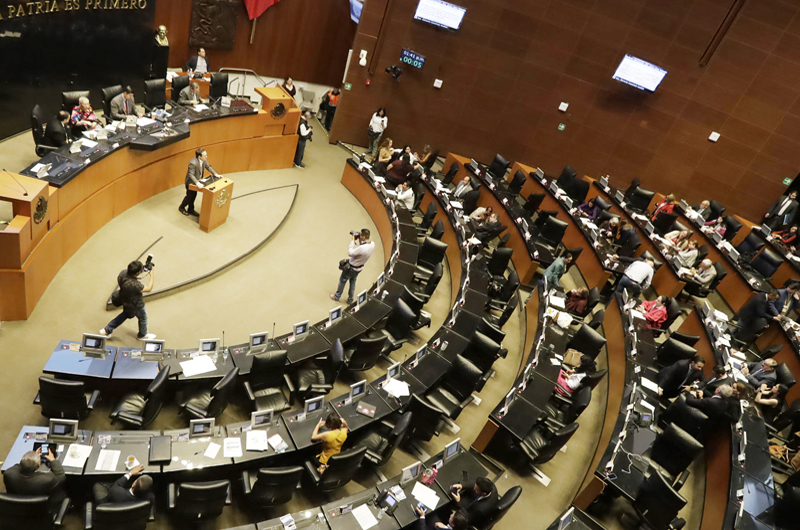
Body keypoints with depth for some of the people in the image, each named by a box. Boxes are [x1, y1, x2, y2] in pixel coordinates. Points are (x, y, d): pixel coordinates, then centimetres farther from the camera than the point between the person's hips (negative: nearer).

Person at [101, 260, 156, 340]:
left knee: (126, 314, 36)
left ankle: (107, 329, 44)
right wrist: (152, 275, -22)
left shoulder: (123, 273, -24)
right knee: (143, 318, 23)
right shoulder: (134, 285, -45)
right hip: (136, 305, -7)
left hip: (126, 301, 7)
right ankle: (142, 335, 50)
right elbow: (148, 289, -32)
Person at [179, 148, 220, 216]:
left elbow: (208, 167, 2)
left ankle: (191, 209, 40)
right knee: (190, 196, 10)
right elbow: (191, 175, -38)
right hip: (191, 182, -7)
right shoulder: (193, 163, -37)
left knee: (194, 195, 21)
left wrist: (215, 174, -6)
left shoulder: (204, 160, -13)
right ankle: (181, 207, 36)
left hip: (197, 181, 8)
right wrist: (197, 183, -48)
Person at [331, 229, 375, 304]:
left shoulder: (362, 248, -41)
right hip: (360, 267, 7)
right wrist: (360, 241, -11)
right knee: (353, 281, 27)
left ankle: (337, 297, 37)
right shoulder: (372, 244, -16)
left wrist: (353, 241, -24)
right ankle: (350, 299, 40)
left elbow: (350, 253, -28)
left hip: (351, 267, -7)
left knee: (342, 280, 17)